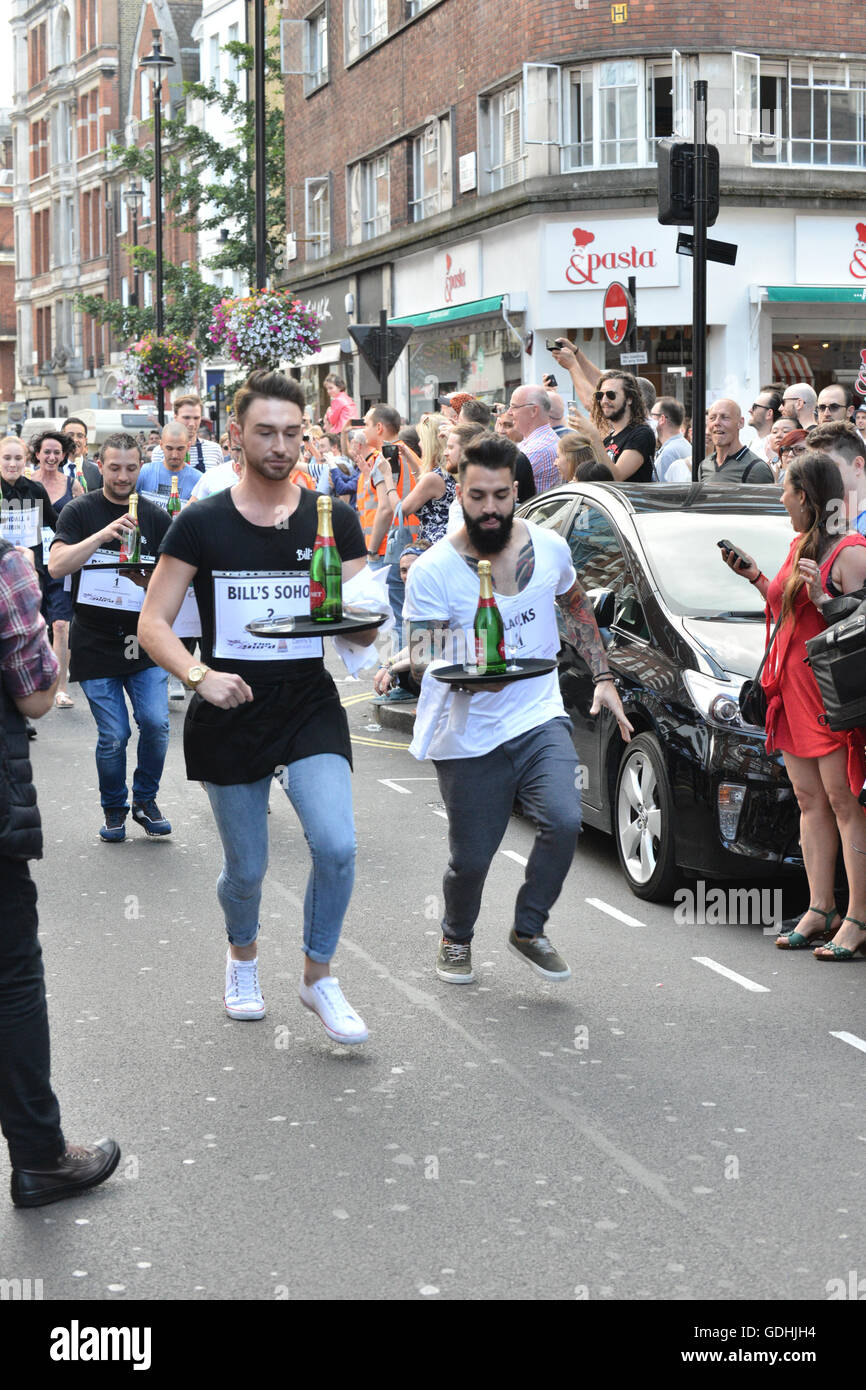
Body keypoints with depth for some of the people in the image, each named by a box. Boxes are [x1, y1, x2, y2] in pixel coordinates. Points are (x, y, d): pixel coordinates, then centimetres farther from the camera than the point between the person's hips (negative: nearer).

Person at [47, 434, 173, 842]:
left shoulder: (155, 517, 6)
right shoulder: (79, 512, -1)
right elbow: (56, 566, -14)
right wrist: (102, 536, -26)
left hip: (143, 641, 2)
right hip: (95, 644, -2)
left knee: (156, 724, -8)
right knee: (113, 736, -2)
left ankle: (145, 800, 16)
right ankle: (114, 809, 21)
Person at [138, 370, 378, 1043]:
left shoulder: (335, 521, 2)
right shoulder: (201, 525, -2)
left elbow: (365, 635, 2)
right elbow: (153, 624, -5)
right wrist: (199, 675, -23)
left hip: (311, 706, 1)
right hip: (229, 713, 0)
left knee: (336, 845, -18)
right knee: (246, 869, 9)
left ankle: (319, 976, 5)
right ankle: (243, 958, 42)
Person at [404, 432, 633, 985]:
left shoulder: (548, 547, 0)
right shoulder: (433, 570, -12)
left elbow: (578, 609, 19)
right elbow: (421, 660, -17)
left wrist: (604, 678, 12)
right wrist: (466, 675, -37)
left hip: (540, 718, 2)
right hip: (469, 736, -2)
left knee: (564, 820, -21)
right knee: (472, 857, 3)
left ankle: (529, 928, 4)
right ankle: (456, 938, 37)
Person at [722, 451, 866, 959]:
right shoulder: (801, 544, 17)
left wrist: (823, 597, -25)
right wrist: (755, 577, 18)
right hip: (792, 688, 9)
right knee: (810, 800, 9)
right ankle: (820, 911, 13)